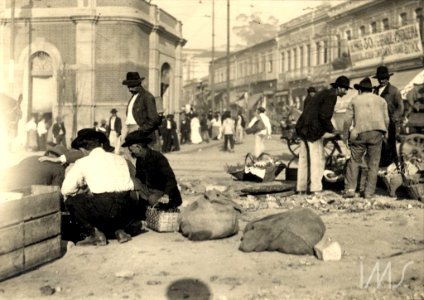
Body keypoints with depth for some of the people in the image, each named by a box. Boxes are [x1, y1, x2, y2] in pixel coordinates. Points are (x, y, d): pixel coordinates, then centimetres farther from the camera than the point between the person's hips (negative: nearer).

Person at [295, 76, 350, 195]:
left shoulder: (324, 93, 20)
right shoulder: (331, 95, -11)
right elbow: (324, 116, -20)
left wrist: (330, 129, 21)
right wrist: (332, 130, -8)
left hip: (304, 128, 10)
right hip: (312, 130, -10)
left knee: (304, 158, 11)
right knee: (317, 159, -6)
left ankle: (301, 189, 16)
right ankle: (315, 189, -6)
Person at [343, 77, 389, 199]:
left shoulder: (355, 100, 11)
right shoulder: (381, 100, 16)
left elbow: (347, 120, 5)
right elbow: (386, 120, 9)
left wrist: (345, 136, 12)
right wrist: (383, 133, 22)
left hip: (360, 134, -1)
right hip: (376, 133, 1)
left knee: (354, 161, 8)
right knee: (373, 164, 6)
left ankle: (350, 189, 1)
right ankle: (369, 192, 5)